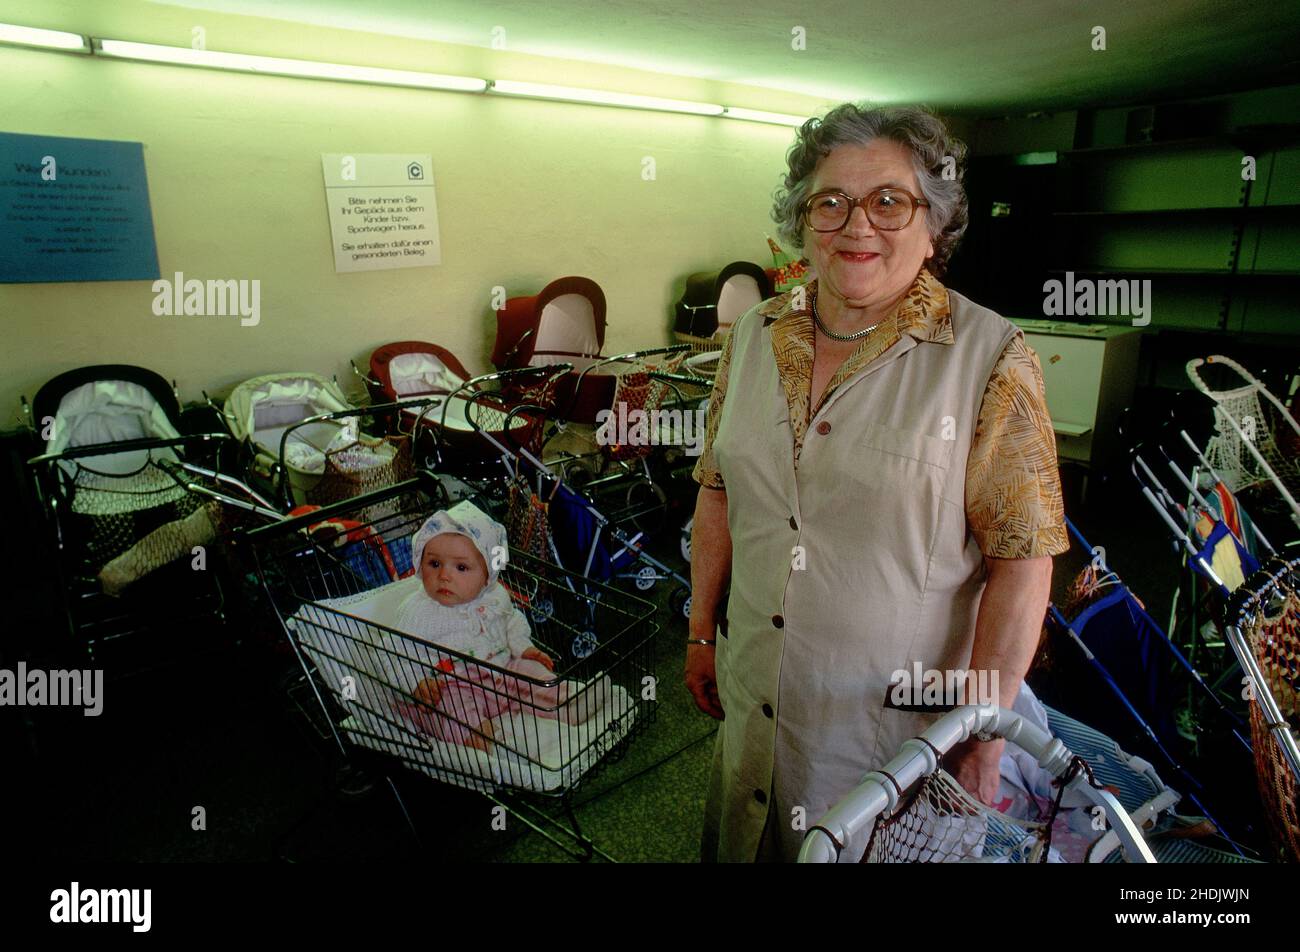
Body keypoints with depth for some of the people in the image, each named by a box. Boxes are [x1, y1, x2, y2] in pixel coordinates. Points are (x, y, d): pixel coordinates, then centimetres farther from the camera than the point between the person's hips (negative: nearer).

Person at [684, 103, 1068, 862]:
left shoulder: (991, 359, -15)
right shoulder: (755, 336, -1)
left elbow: (1022, 558, -15)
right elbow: (719, 493, 6)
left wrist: (985, 731, -13)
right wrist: (702, 631, 10)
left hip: (898, 724, -4)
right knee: (741, 842, 24)